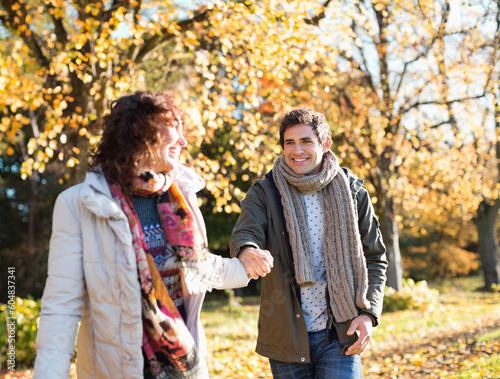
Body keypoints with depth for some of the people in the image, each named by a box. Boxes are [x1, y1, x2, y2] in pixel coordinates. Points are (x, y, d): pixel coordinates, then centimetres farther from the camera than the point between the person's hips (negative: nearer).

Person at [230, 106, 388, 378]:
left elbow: (374, 258, 7)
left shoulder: (352, 191, 2)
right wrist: (247, 251, -43)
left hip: (339, 334, 0)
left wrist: (368, 313, -4)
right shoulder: (264, 192, -1)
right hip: (286, 336, 1)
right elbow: (244, 233, -19)